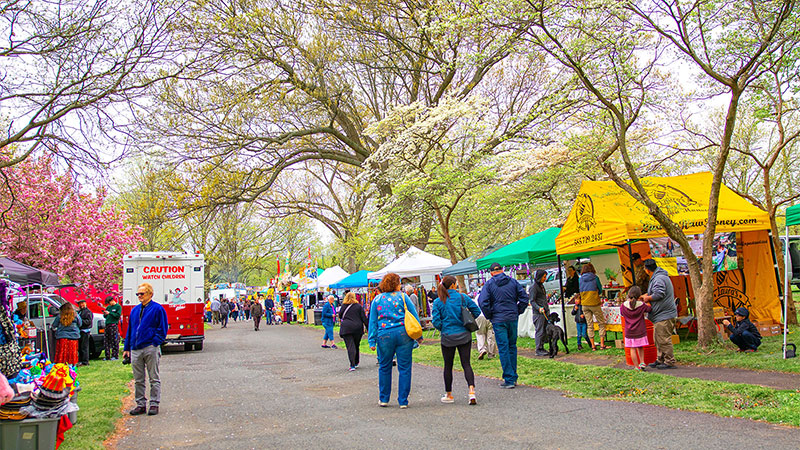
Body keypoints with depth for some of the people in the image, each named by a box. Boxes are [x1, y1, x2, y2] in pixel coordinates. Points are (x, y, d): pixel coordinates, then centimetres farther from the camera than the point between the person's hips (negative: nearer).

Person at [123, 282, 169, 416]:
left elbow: (162, 329, -4)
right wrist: (127, 348, 15)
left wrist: (154, 344, -12)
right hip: (135, 350, 6)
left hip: (151, 348, -6)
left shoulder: (157, 309, -4)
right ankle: (141, 404, 18)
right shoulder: (135, 310, 15)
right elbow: (130, 329, 20)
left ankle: (154, 404, 8)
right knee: (138, 380, 10)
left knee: (154, 378, 2)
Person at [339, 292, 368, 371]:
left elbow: (340, 316, 14)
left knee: (350, 347, -5)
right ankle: (356, 363, 25)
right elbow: (364, 318, 2)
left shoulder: (343, 306, 4)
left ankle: (352, 365, -16)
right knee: (356, 346, 16)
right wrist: (368, 328, 5)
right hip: (358, 328, 1)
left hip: (346, 328, -1)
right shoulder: (358, 306, 4)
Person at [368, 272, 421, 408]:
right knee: (404, 368, 5)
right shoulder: (403, 296, 3)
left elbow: (372, 322, 7)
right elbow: (414, 316, 2)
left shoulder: (377, 300, 9)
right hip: (403, 334, -2)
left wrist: (372, 341, 9)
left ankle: (384, 399, 23)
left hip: (385, 336, 2)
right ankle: (403, 401, 7)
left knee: (384, 368, 15)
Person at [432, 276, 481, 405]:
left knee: (448, 366, 12)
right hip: (464, 335, 0)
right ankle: (472, 392, -14)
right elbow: (477, 311, 0)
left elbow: (436, 321, -8)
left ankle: (449, 395, 22)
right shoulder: (462, 297, -3)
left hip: (448, 337, 0)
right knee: (466, 364, 3)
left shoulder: (438, 302, -5)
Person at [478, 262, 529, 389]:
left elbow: (483, 302, -12)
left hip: (498, 320, -3)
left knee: (503, 348, -1)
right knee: (512, 346, 14)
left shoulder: (489, 284, -4)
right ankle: (513, 377, 19)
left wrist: (489, 316, 0)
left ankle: (509, 379, -3)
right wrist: (518, 312, 10)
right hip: (513, 319, 3)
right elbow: (524, 298, 2)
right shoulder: (513, 281, 6)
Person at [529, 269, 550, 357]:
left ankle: (542, 348, 15)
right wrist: (539, 308, -28)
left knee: (545, 330, 9)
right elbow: (532, 301, -15)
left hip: (545, 311, 9)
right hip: (538, 313, -9)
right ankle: (538, 350, -3)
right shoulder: (533, 287, -11)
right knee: (539, 331, -7)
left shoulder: (541, 285, 18)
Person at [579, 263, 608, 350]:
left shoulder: (580, 279, 2)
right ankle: (602, 344, 3)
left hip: (585, 304, 3)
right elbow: (600, 290, 4)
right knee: (601, 323, 9)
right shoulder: (595, 278, -5)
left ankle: (593, 346, 8)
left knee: (589, 325, 8)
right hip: (595, 303, -3)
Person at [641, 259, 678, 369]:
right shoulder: (658, 277, 17)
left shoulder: (659, 279, -17)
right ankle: (661, 360, 25)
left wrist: (648, 298, -9)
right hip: (660, 315, 11)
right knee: (658, 339, 17)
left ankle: (669, 362, -2)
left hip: (664, 315, -11)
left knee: (664, 339, -7)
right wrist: (647, 295, 17)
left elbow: (659, 294, -24)